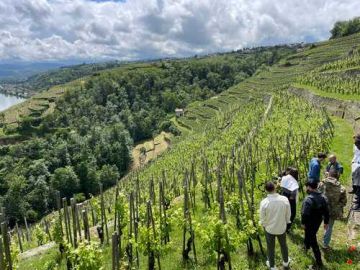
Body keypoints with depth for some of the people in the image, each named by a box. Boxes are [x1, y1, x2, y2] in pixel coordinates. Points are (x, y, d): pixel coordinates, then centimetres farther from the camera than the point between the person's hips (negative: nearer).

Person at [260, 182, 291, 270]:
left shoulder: (264, 202, -27)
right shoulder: (285, 199, -21)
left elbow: (262, 218, -14)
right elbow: (288, 214, -6)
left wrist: (263, 225, 8)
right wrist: (286, 222, 14)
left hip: (269, 228, -2)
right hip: (282, 227, 2)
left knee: (271, 248, 20)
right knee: (283, 245, 28)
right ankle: (286, 262, 52)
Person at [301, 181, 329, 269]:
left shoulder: (308, 199, -29)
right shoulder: (322, 197, -4)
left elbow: (305, 213, -29)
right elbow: (326, 211, 3)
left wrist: (303, 223, -14)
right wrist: (326, 222, 14)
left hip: (310, 223, -7)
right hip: (318, 221, 7)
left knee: (312, 240, 6)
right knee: (310, 234, 30)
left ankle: (319, 262, 13)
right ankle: (307, 246, 54)